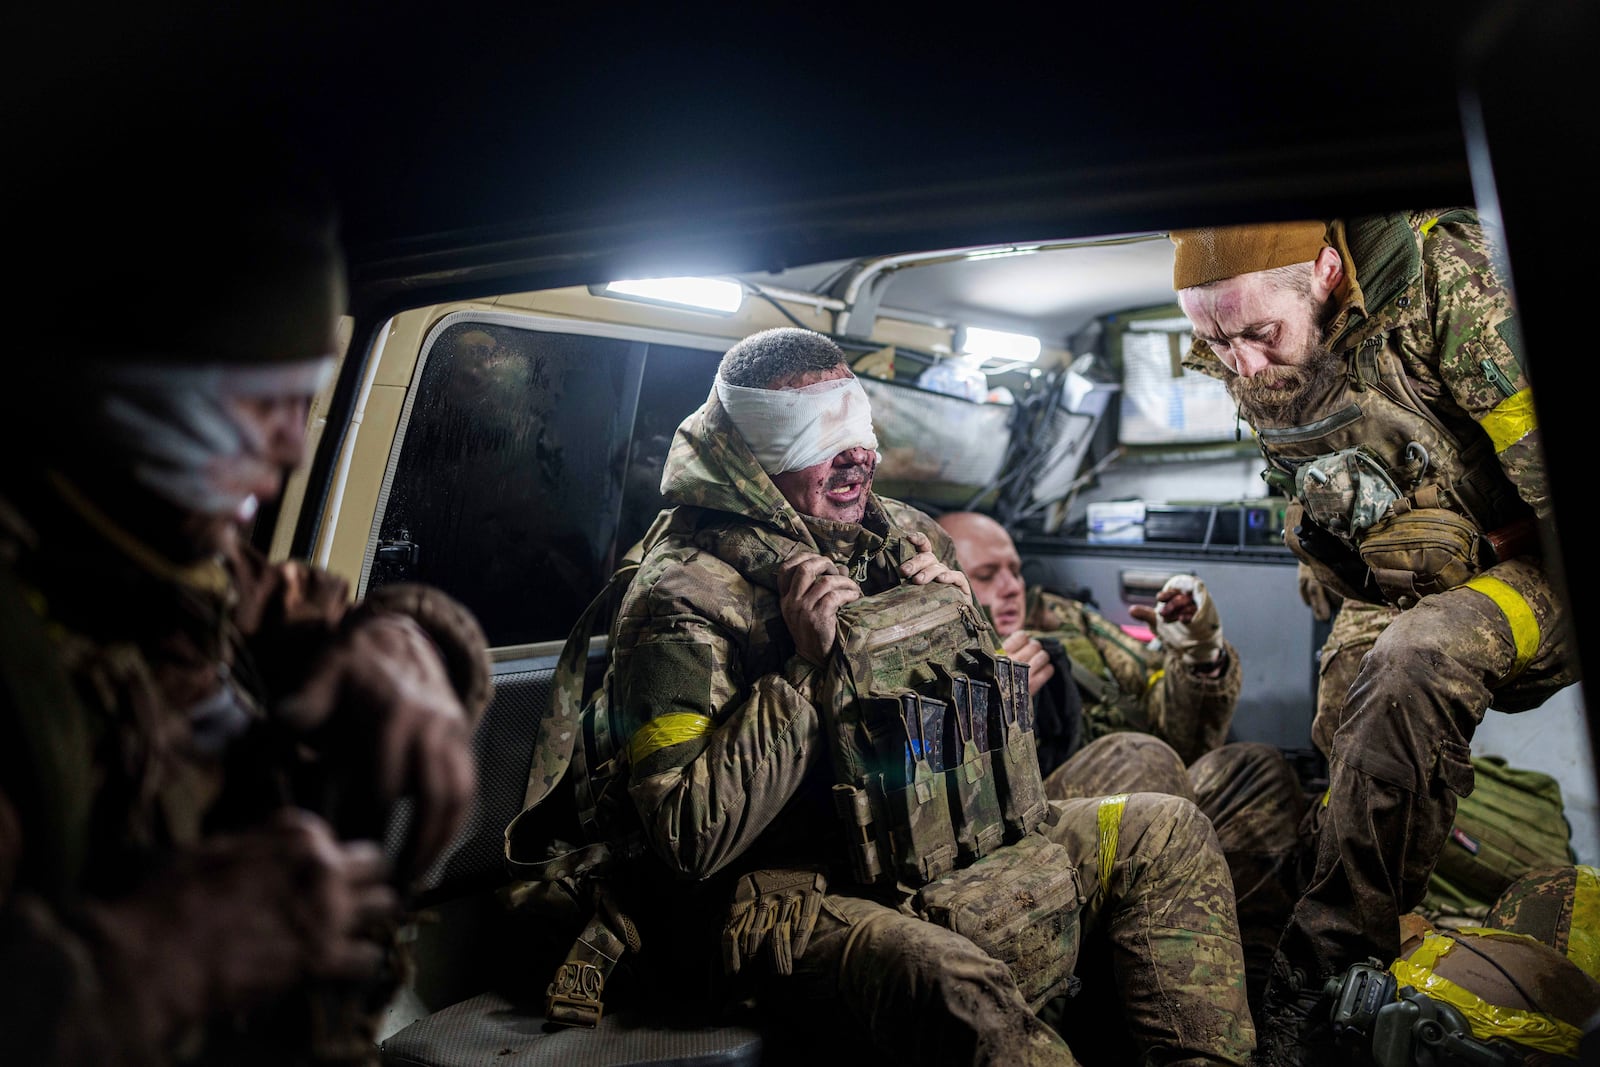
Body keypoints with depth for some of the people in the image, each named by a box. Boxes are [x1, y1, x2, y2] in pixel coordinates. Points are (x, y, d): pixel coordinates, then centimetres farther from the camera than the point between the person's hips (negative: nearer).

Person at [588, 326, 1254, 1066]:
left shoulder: (904, 535, 6)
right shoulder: (682, 596, -14)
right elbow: (691, 842, -20)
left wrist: (962, 623, -5)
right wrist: (807, 668, -24)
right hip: (794, 892, -7)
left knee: (1167, 834, 5)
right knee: (967, 998, -35)